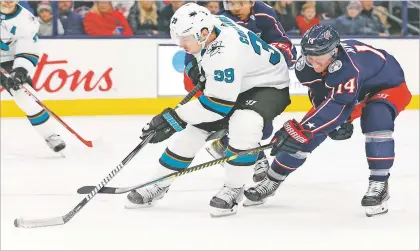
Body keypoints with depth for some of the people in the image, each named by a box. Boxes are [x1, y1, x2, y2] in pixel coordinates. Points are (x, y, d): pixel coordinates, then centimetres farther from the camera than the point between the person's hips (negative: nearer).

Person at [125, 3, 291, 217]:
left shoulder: (225, 53, -38)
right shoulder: (212, 23, -14)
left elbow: (219, 103, -35)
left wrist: (174, 118, -31)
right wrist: (198, 65, 7)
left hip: (269, 85, -9)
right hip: (231, 84, 9)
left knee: (243, 124, -36)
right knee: (194, 128, 4)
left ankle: (233, 189, -19)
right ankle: (159, 184, 17)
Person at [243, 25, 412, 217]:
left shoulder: (348, 65, -44)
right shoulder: (305, 66, -22)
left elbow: (338, 103, -47)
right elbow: (319, 94, -4)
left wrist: (301, 129, -51)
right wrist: (336, 121, -15)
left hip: (388, 87, -6)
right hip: (342, 91, 6)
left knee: (376, 118, -37)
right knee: (309, 131, -2)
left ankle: (379, 184, -27)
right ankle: (272, 180, 13)